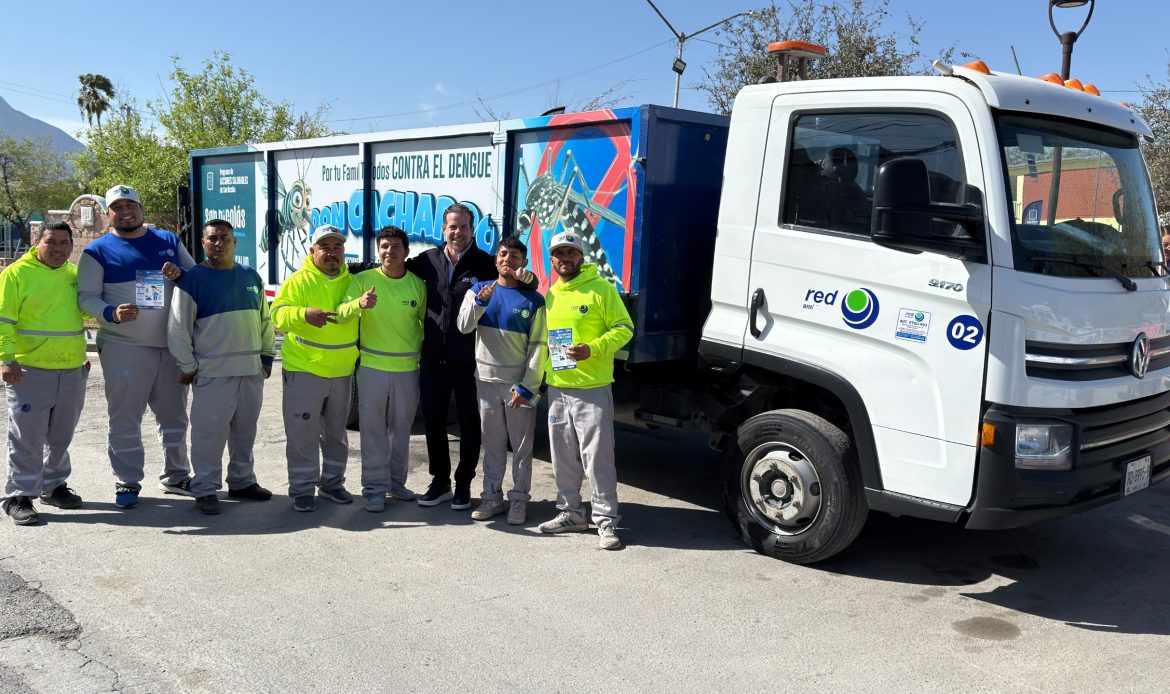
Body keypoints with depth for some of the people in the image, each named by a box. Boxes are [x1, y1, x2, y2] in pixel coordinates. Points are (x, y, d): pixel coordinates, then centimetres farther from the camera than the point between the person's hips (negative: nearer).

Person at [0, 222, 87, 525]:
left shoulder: (76, 273, 11)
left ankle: (53, 485, 30)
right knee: (27, 438, -2)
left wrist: (82, 356, 24)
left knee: (61, 435, 16)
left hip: (72, 371, 6)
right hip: (30, 371, -6)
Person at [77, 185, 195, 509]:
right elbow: (86, 297, -5)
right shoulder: (98, 250, 0)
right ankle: (127, 482, 12)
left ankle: (176, 476, 27)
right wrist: (111, 313, -25)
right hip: (124, 347, -4)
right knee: (125, 419, -1)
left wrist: (179, 275, -11)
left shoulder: (168, 241, 10)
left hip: (173, 345, 4)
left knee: (174, 416, 13)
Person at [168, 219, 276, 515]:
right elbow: (178, 327, -5)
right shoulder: (192, 279, -4)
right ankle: (205, 489, 6)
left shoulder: (251, 277, 11)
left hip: (252, 369, 5)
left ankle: (242, 481, 26)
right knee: (209, 431, -4)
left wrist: (267, 355, 14)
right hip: (212, 372, -5)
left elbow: (265, 320, 18)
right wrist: (187, 365, -6)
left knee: (245, 430, 13)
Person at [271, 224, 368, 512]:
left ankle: (332, 483, 29)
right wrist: (305, 314, -37)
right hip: (303, 370, -4)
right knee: (303, 435, -1)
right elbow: (278, 314, -18)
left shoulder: (351, 282, 5)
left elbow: (350, 315, 6)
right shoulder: (298, 281, -8)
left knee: (336, 433, 16)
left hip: (341, 372, 4)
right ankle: (302, 489, 10)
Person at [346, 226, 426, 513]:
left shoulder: (417, 285, 3)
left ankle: (396, 481, 27)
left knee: (401, 427, 13)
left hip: (408, 368, 2)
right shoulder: (363, 280, -4)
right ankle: (375, 488, 9)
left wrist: (421, 354, 9)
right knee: (373, 428, 0)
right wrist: (360, 304, -31)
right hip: (372, 366, -2)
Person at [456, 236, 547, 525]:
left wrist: (527, 387, -10)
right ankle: (492, 496, 20)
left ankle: (519, 499, 12)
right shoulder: (478, 289, 6)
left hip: (519, 383, -2)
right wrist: (480, 301, -22)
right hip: (487, 380, 2)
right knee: (492, 443, 10)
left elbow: (538, 347, -4)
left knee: (521, 444, 3)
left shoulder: (534, 300, -1)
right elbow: (464, 326, -5)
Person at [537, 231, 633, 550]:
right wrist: (543, 370, 11)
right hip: (557, 389, 7)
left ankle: (606, 520, 3)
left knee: (598, 457, -5)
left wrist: (592, 349, -20)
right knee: (563, 457, 13)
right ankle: (570, 513, 26)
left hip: (593, 389, -6)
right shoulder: (550, 295, 15)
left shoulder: (601, 289, -4)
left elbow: (624, 328, -7)